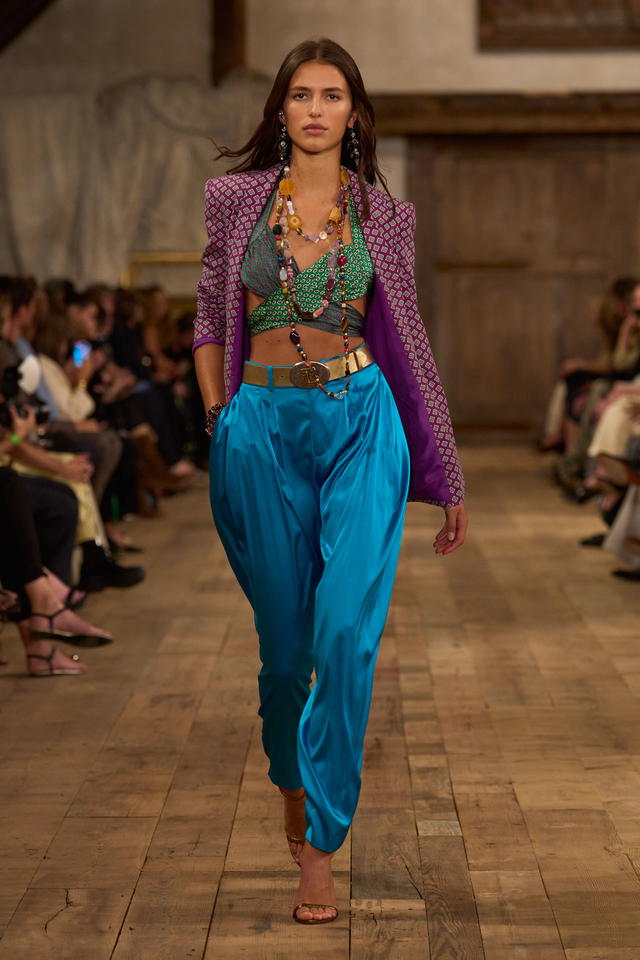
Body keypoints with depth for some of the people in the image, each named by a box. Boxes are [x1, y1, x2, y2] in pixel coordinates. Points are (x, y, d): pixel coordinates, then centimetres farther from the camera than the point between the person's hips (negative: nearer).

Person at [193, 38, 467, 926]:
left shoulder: (384, 215, 6)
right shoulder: (236, 199, 5)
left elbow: (409, 344, 10)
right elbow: (211, 322, 15)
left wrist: (447, 480, 11)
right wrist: (217, 420, 4)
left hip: (361, 424, 0)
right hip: (262, 427, 1)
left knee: (348, 631, -14)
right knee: (285, 642, 7)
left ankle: (319, 841, -6)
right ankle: (290, 783, 36)